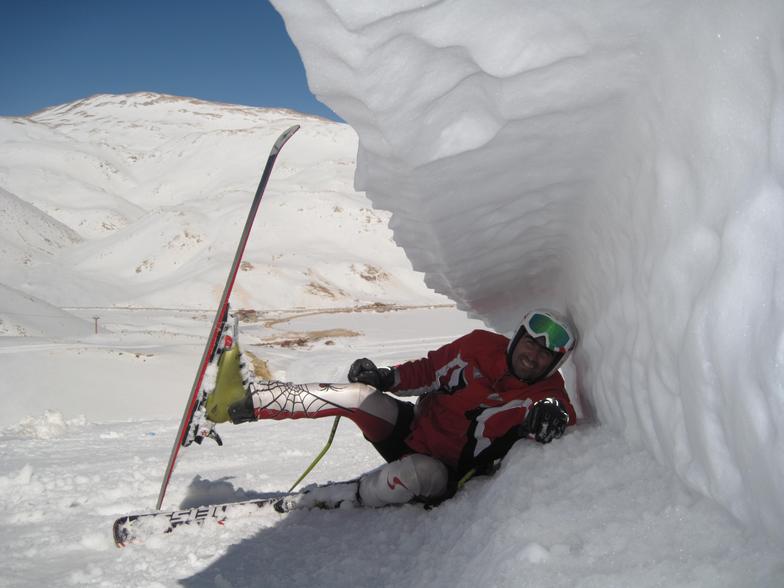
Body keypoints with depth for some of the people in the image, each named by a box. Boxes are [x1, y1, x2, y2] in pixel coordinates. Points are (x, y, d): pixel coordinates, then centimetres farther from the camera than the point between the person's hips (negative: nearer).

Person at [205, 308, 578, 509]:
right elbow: (428, 371, 6)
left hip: (446, 472, -4)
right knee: (360, 394, -21)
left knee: (413, 472, -39)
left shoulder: (546, 394, -10)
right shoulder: (480, 345, -2)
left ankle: (316, 506, -21)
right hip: (413, 427, 4)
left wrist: (554, 419, -48)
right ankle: (246, 399, -26)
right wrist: (386, 378, -10)